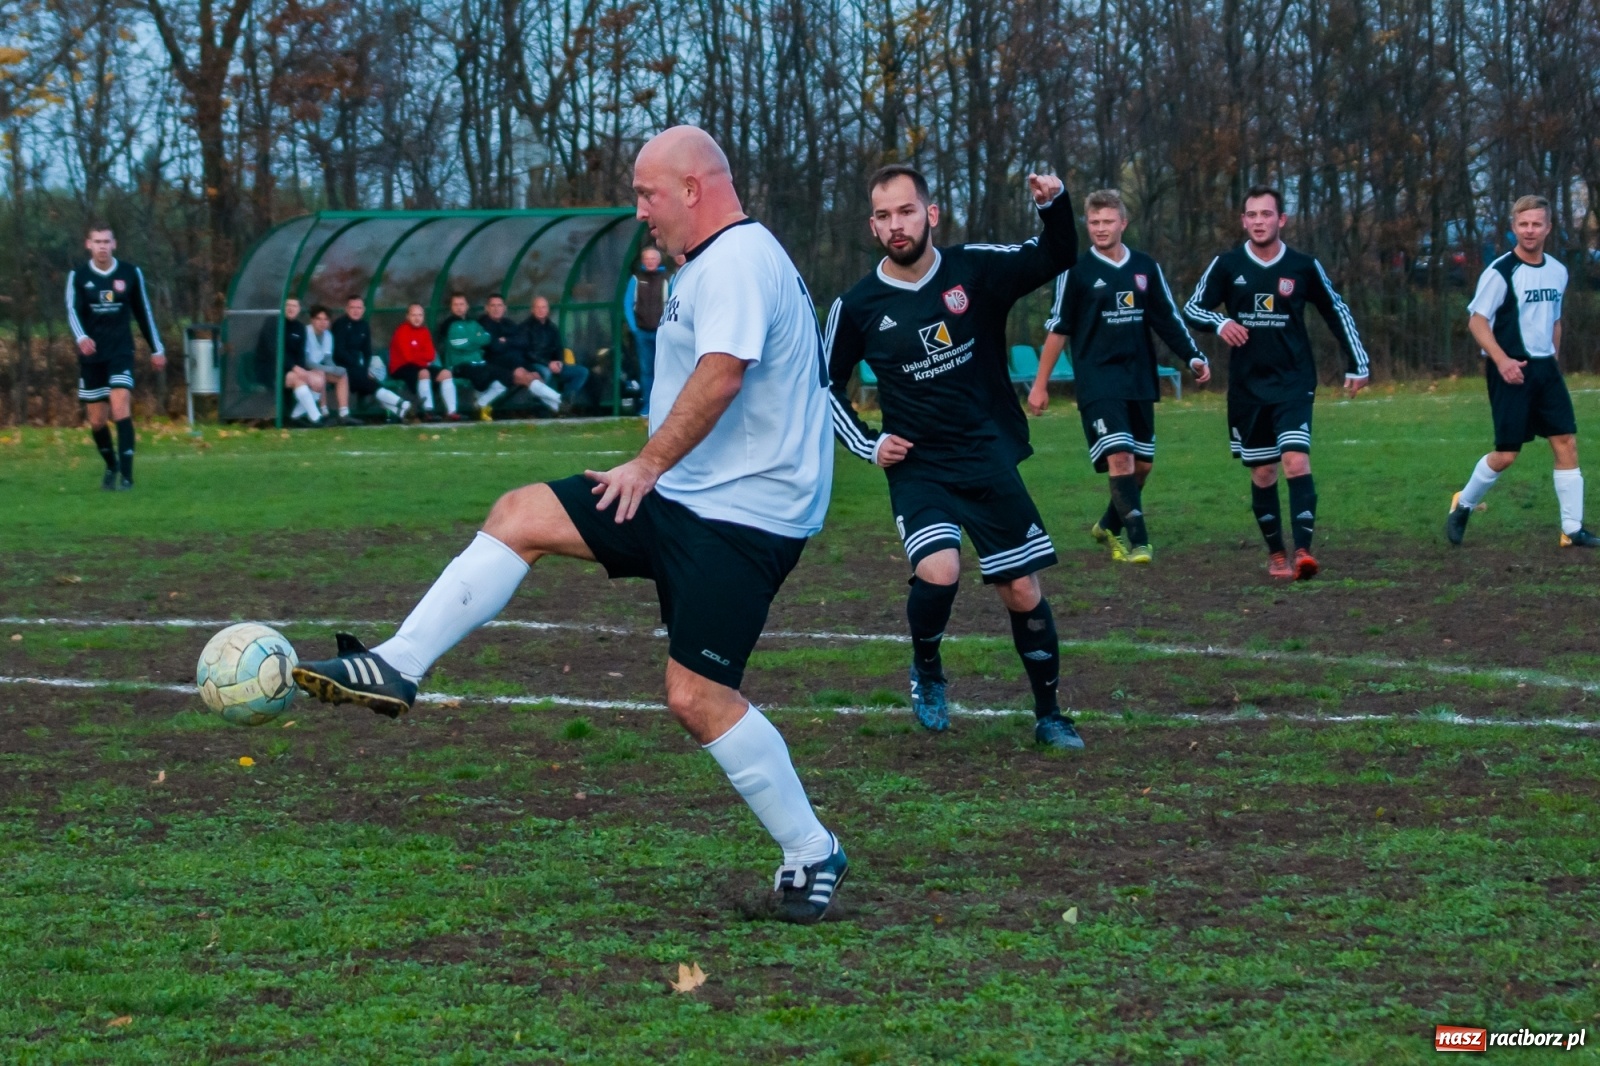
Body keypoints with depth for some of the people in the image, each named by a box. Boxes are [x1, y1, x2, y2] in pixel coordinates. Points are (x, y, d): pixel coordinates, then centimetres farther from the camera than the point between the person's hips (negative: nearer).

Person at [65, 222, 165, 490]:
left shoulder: (131, 274, 2)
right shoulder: (78, 276, -1)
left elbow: (144, 312, 12)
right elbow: (72, 311, -14)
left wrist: (156, 349, 14)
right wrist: (81, 337, -34)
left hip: (121, 352, -1)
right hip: (91, 355, 1)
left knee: (121, 409, -20)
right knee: (97, 420, 7)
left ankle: (126, 475, -20)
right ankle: (111, 466, 34)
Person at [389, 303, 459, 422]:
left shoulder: (424, 331, 9)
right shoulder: (402, 331, -12)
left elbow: (431, 355, 0)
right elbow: (408, 356, -19)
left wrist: (418, 356, -17)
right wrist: (424, 356, -7)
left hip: (421, 366, 8)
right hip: (401, 368, -8)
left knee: (445, 373, -9)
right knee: (424, 372, -35)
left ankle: (451, 411, -19)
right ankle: (428, 412, -41)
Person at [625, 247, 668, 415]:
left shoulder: (666, 278, 1)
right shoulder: (636, 279, 5)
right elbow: (628, 303, 4)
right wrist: (633, 326, -3)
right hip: (642, 332, 1)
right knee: (646, 369, 5)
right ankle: (646, 406, 8)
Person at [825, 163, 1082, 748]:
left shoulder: (975, 269, -4)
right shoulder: (858, 307, -5)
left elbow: (1056, 258, 1)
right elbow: (826, 386, 9)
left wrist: (1054, 206, -18)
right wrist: (867, 444, -2)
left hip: (990, 460, 1)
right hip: (918, 469, -1)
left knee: (1023, 592, 3)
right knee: (938, 573, -25)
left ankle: (1049, 715, 21)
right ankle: (926, 671, 5)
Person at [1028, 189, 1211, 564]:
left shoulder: (1146, 268, 7)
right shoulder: (1076, 272, -3)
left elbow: (1168, 319, 13)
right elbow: (1057, 329, 1)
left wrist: (1193, 357, -1)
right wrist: (1040, 385, 0)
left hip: (1139, 380, 5)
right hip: (1097, 379, -4)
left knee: (1142, 463, 8)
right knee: (1119, 456, -18)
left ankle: (1110, 526, 31)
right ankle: (1137, 541, -16)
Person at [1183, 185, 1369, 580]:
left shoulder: (1304, 267, -1)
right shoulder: (1227, 266, -1)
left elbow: (1337, 312, 11)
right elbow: (1192, 309, 4)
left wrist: (1357, 365, 10)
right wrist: (1219, 323, -19)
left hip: (1293, 383, -2)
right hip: (1247, 387, 2)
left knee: (1296, 460, -20)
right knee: (1262, 472, 8)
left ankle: (1303, 551, -26)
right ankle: (1275, 553, 22)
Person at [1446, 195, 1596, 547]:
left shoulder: (1558, 271, 10)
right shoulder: (1500, 272, -11)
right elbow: (1477, 320, -12)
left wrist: (1553, 359, 17)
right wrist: (1502, 360, -22)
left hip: (1545, 369, 6)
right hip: (1511, 370, -6)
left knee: (1567, 442, -2)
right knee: (1507, 453, -5)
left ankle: (1572, 530, 1)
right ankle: (1463, 505, 20)